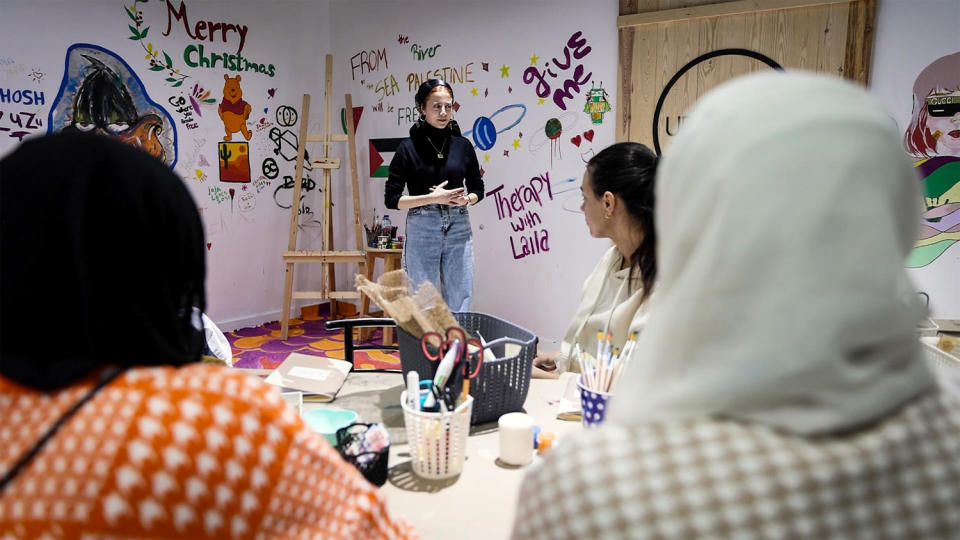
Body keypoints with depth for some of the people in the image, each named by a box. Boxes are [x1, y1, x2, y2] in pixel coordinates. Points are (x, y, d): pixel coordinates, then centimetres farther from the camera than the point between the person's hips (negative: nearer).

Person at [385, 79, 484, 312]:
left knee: (460, 302, 5)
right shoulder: (409, 148, -2)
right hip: (422, 230, -3)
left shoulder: (462, 146, 7)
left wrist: (464, 199, -6)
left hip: (459, 230, 3)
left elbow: (478, 189, 16)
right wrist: (432, 198, -13)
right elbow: (391, 199, -4)